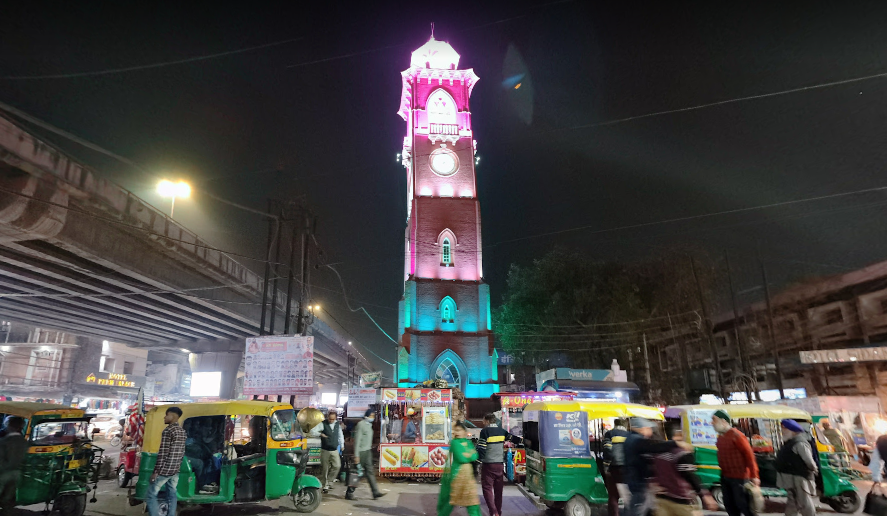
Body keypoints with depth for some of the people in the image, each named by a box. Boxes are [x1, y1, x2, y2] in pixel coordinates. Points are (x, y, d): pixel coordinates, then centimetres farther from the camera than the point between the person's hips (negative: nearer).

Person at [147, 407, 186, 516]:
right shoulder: (183, 431, 11)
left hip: (165, 469, -8)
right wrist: (177, 466, 20)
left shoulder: (168, 430, -14)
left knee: (151, 495, 1)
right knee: (172, 495, 12)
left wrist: (156, 471, -15)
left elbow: (163, 453, -18)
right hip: (176, 470, 8)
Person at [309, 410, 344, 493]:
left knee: (337, 466, -8)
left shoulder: (338, 424, 6)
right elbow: (312, 432, -11)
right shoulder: (323, 424, -7)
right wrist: (321, 434, -24)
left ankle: (328, 483, 8)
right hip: (325, 450, -3)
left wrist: (341, 445, 15)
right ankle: (324, 485, 17)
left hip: (335, 450, 3)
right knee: (325, 469, 2)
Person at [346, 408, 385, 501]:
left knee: (370, 471, 7)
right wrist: (356, 456, -20)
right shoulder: (361, 425, -15)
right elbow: (357, 441, -18)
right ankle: (349, 493, 12)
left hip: (368, 451, 8)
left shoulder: (369, 425, 12)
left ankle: (375, 491, 7)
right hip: (361, 452, -8)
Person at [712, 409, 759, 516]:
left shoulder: (736, 435, -18)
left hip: (739, 477, -8)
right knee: (729, 505, 16)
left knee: (743, 505, 2)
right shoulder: (720, 436, 6)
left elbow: (749, 455, -17)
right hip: (725, 477, 8)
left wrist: (754, 475, -16)